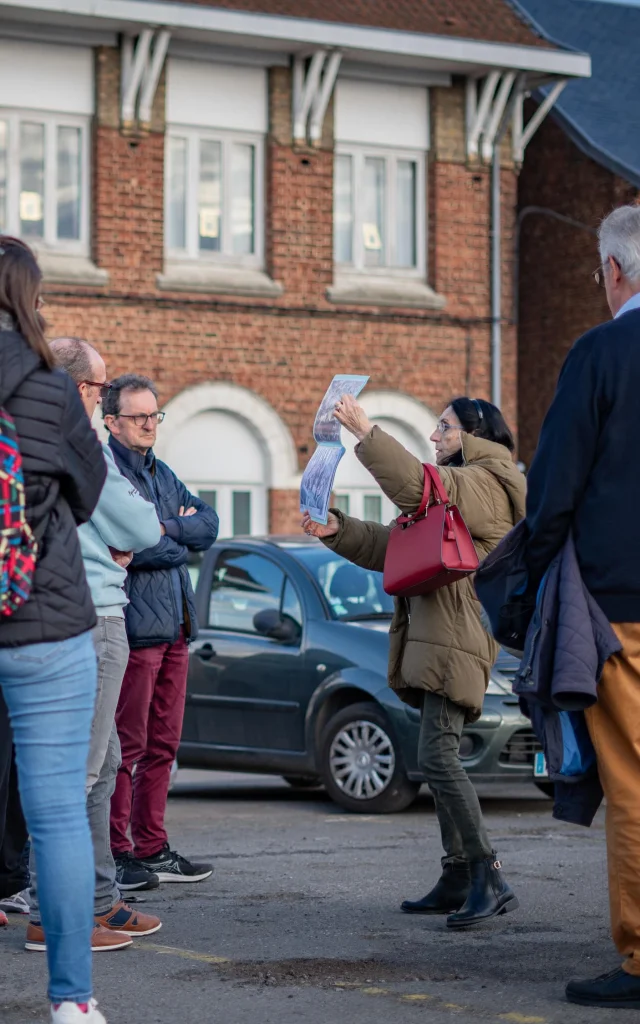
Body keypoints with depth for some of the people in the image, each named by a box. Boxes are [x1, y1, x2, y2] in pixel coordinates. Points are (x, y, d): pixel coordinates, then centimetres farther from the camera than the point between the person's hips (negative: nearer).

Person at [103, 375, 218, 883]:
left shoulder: (160, 473, 20)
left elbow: (209, 525, 10)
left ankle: (152, 849, 17)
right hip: (133, 626, -9)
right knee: (127, 744, -6)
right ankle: (114, 854, -1)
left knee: (162, 744, 11)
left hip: (174, 625, 9)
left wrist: (165, 529, -7)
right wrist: (182, 538, -3)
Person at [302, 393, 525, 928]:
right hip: (431, 638, 11)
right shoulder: (456, 491, 28)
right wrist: (337, 530, 9)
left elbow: (417, 485, -25)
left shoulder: (486, 483, -6)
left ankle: (490, 878, -19)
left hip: (456, 640, -11)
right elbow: (388, 545, 25)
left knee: (438, 757, -18)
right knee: (442, 761, 10)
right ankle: (459, 879, 13)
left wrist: (365, 432, -21)